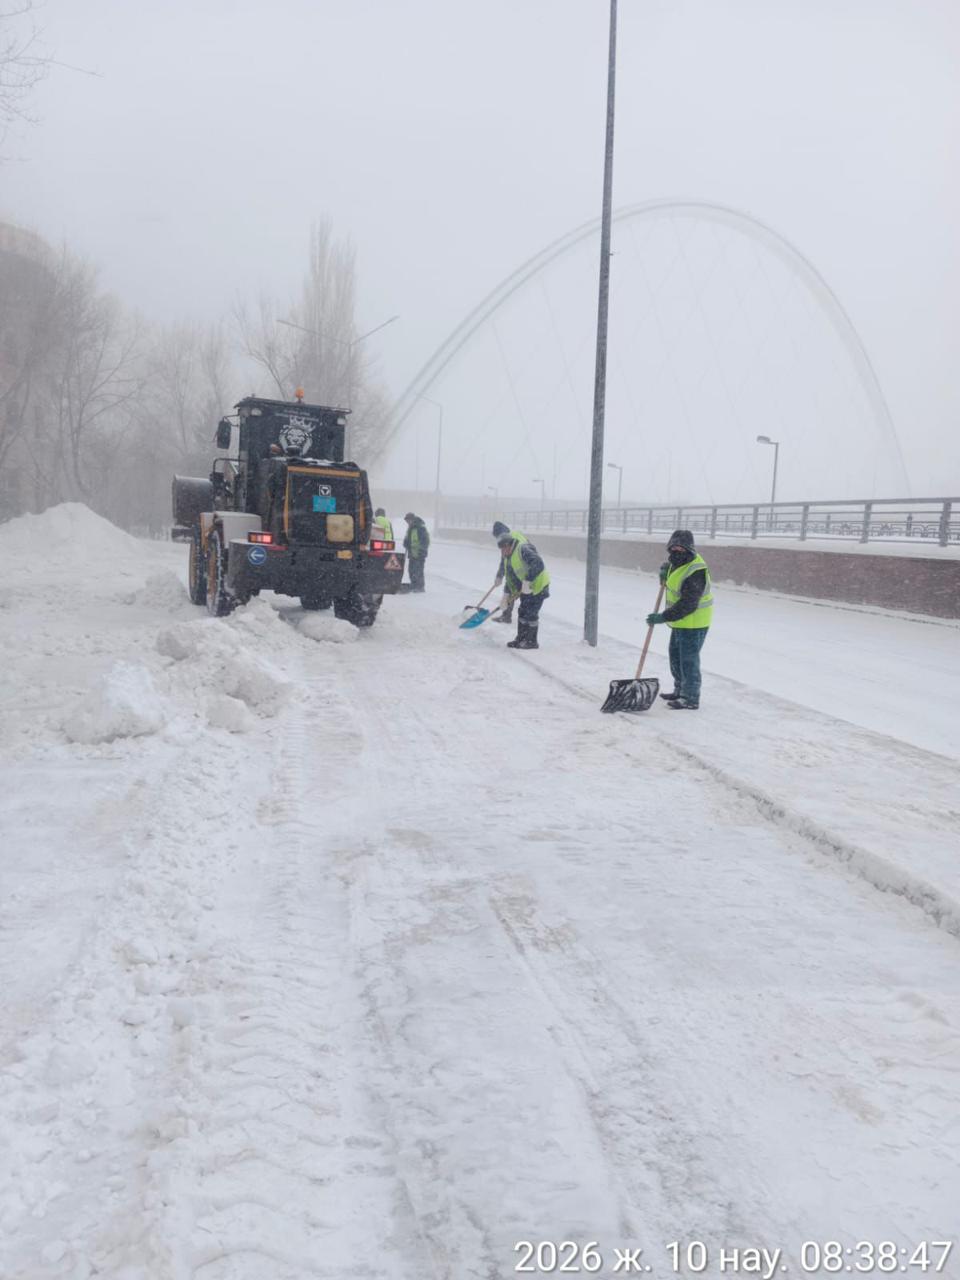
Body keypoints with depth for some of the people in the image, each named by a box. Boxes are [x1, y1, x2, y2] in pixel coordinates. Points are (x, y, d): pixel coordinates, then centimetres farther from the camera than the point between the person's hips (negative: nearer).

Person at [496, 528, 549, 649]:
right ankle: (521, 639, 20)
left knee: (531, 614, -5)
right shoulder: (508, 557, 11)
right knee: (522, 613, 11)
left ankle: (532, 642, 5)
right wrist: (506, 595, 10)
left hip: (538, 586, -10)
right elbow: (509, 577, 17)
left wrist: (527, 582, -33)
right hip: (526, 589, 10)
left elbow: (538, 565, -34)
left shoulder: (523, 549, -22)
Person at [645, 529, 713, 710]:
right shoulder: (678, 562, 4)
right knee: (675, 655, 22)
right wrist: (665, 574, 1)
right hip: (680, 622, 11)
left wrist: (663, 617, -28)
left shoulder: (695, 572, -27)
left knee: (689, 660, -2)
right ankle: (680, 691, 37)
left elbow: (687, 605, -30)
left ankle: (691, 699, 8)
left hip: (693, 623, -10)